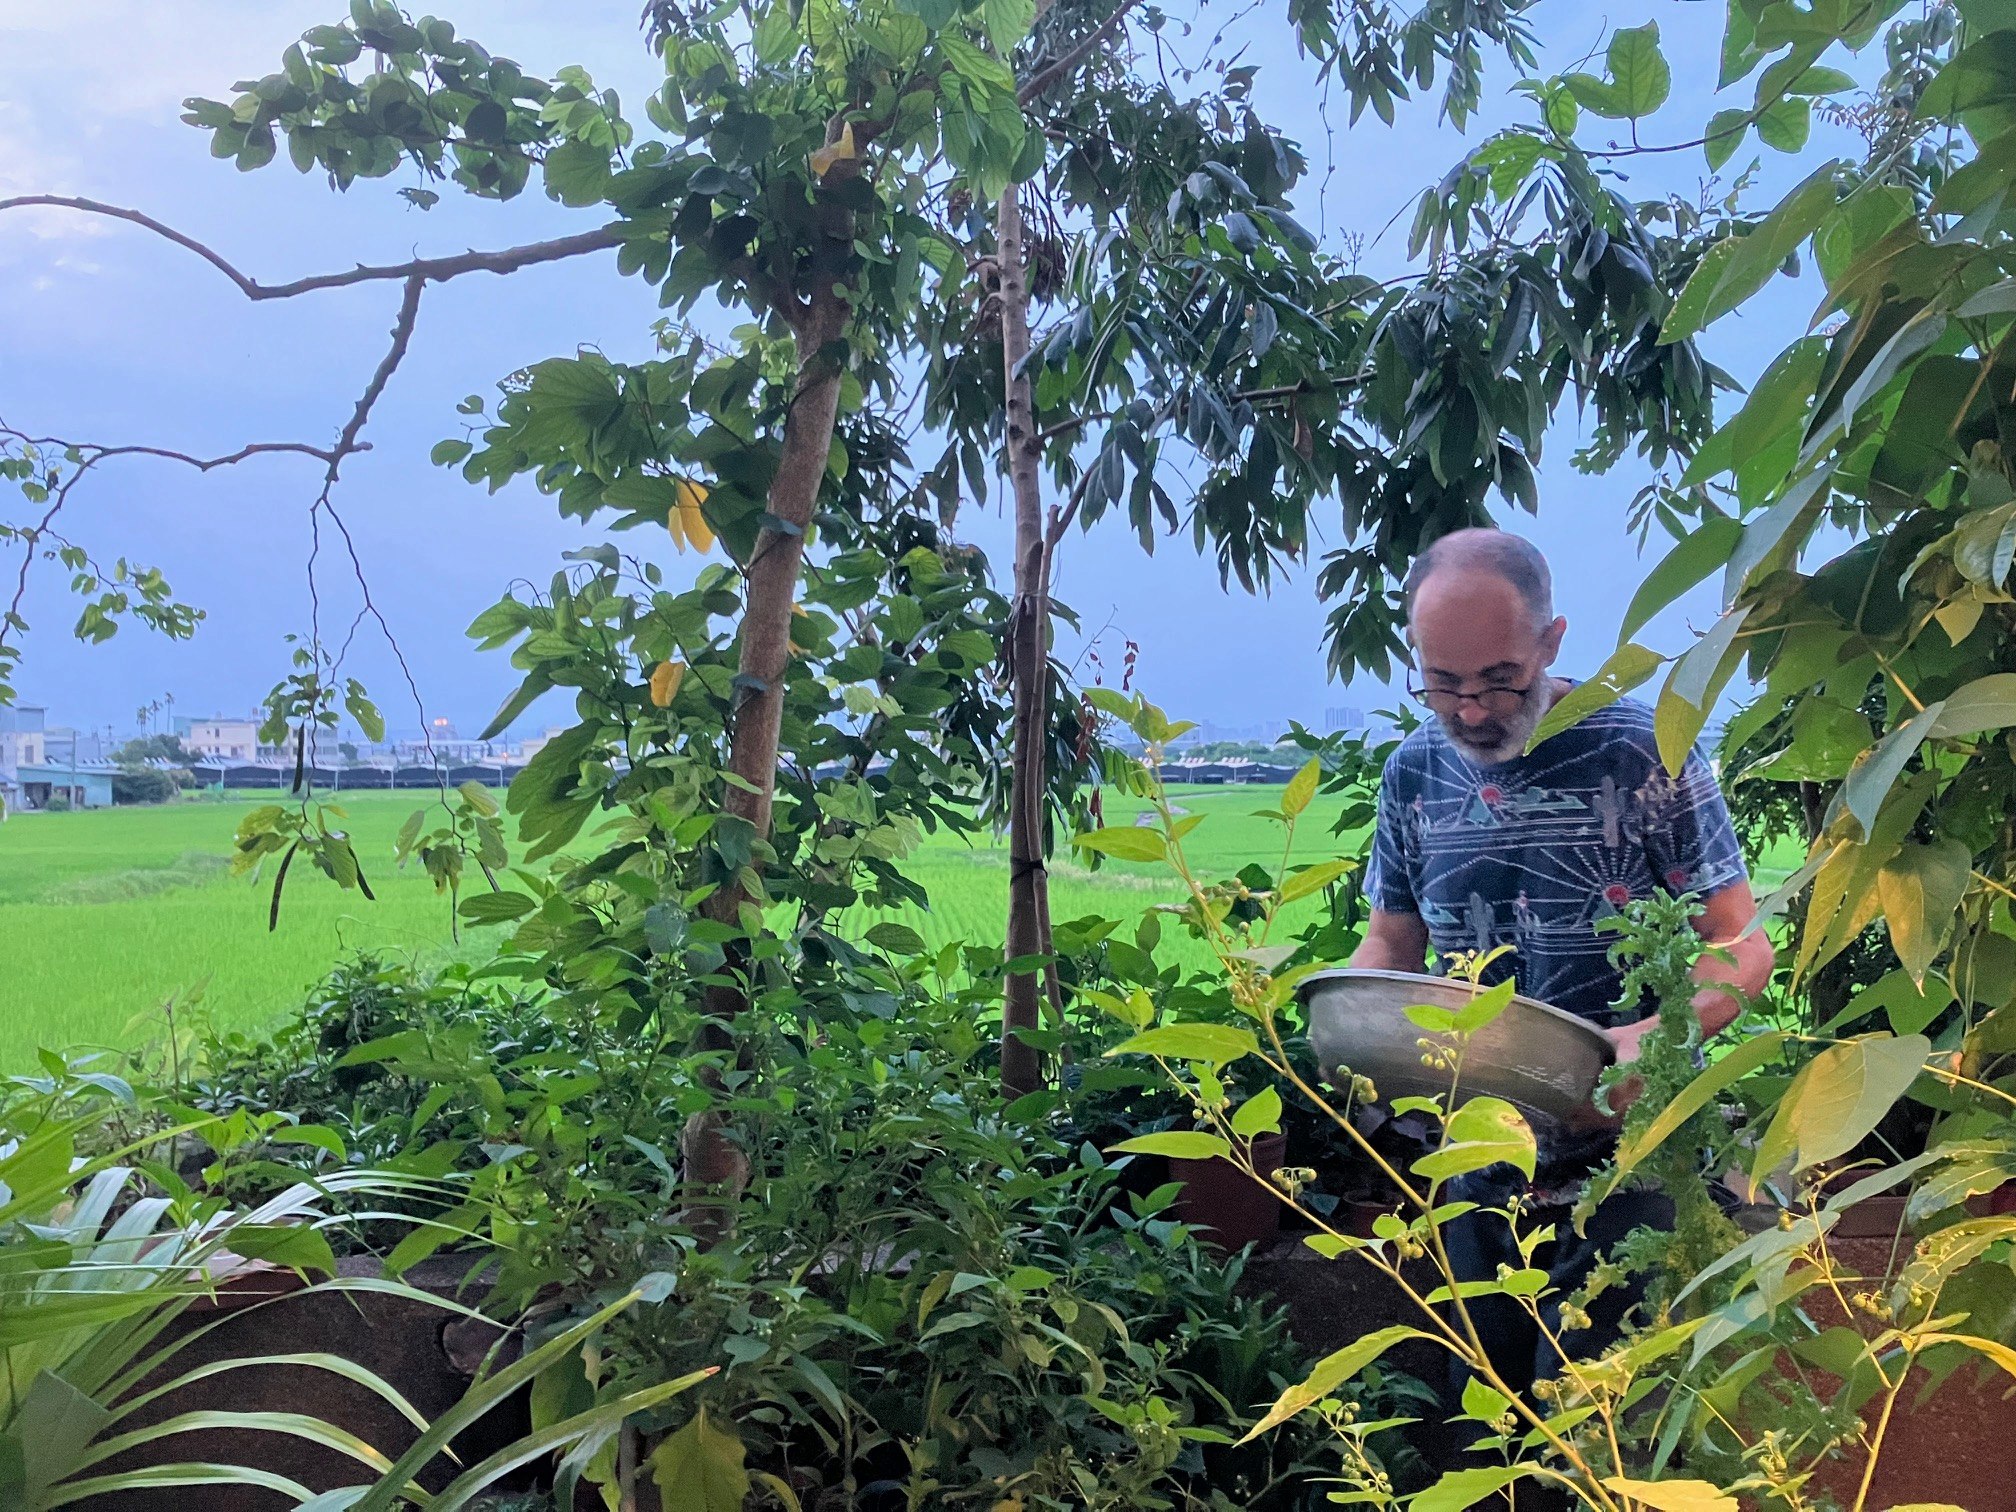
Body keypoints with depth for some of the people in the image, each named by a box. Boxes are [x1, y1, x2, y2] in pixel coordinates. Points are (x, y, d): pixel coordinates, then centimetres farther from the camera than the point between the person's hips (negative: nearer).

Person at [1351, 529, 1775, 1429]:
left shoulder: (1642, 753, -13)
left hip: (1623, 1161, -5)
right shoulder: (1413, 772, 1)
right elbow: (1392, 941, 11)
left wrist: (1654, 1037, -30)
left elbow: (1740, 945, -11)